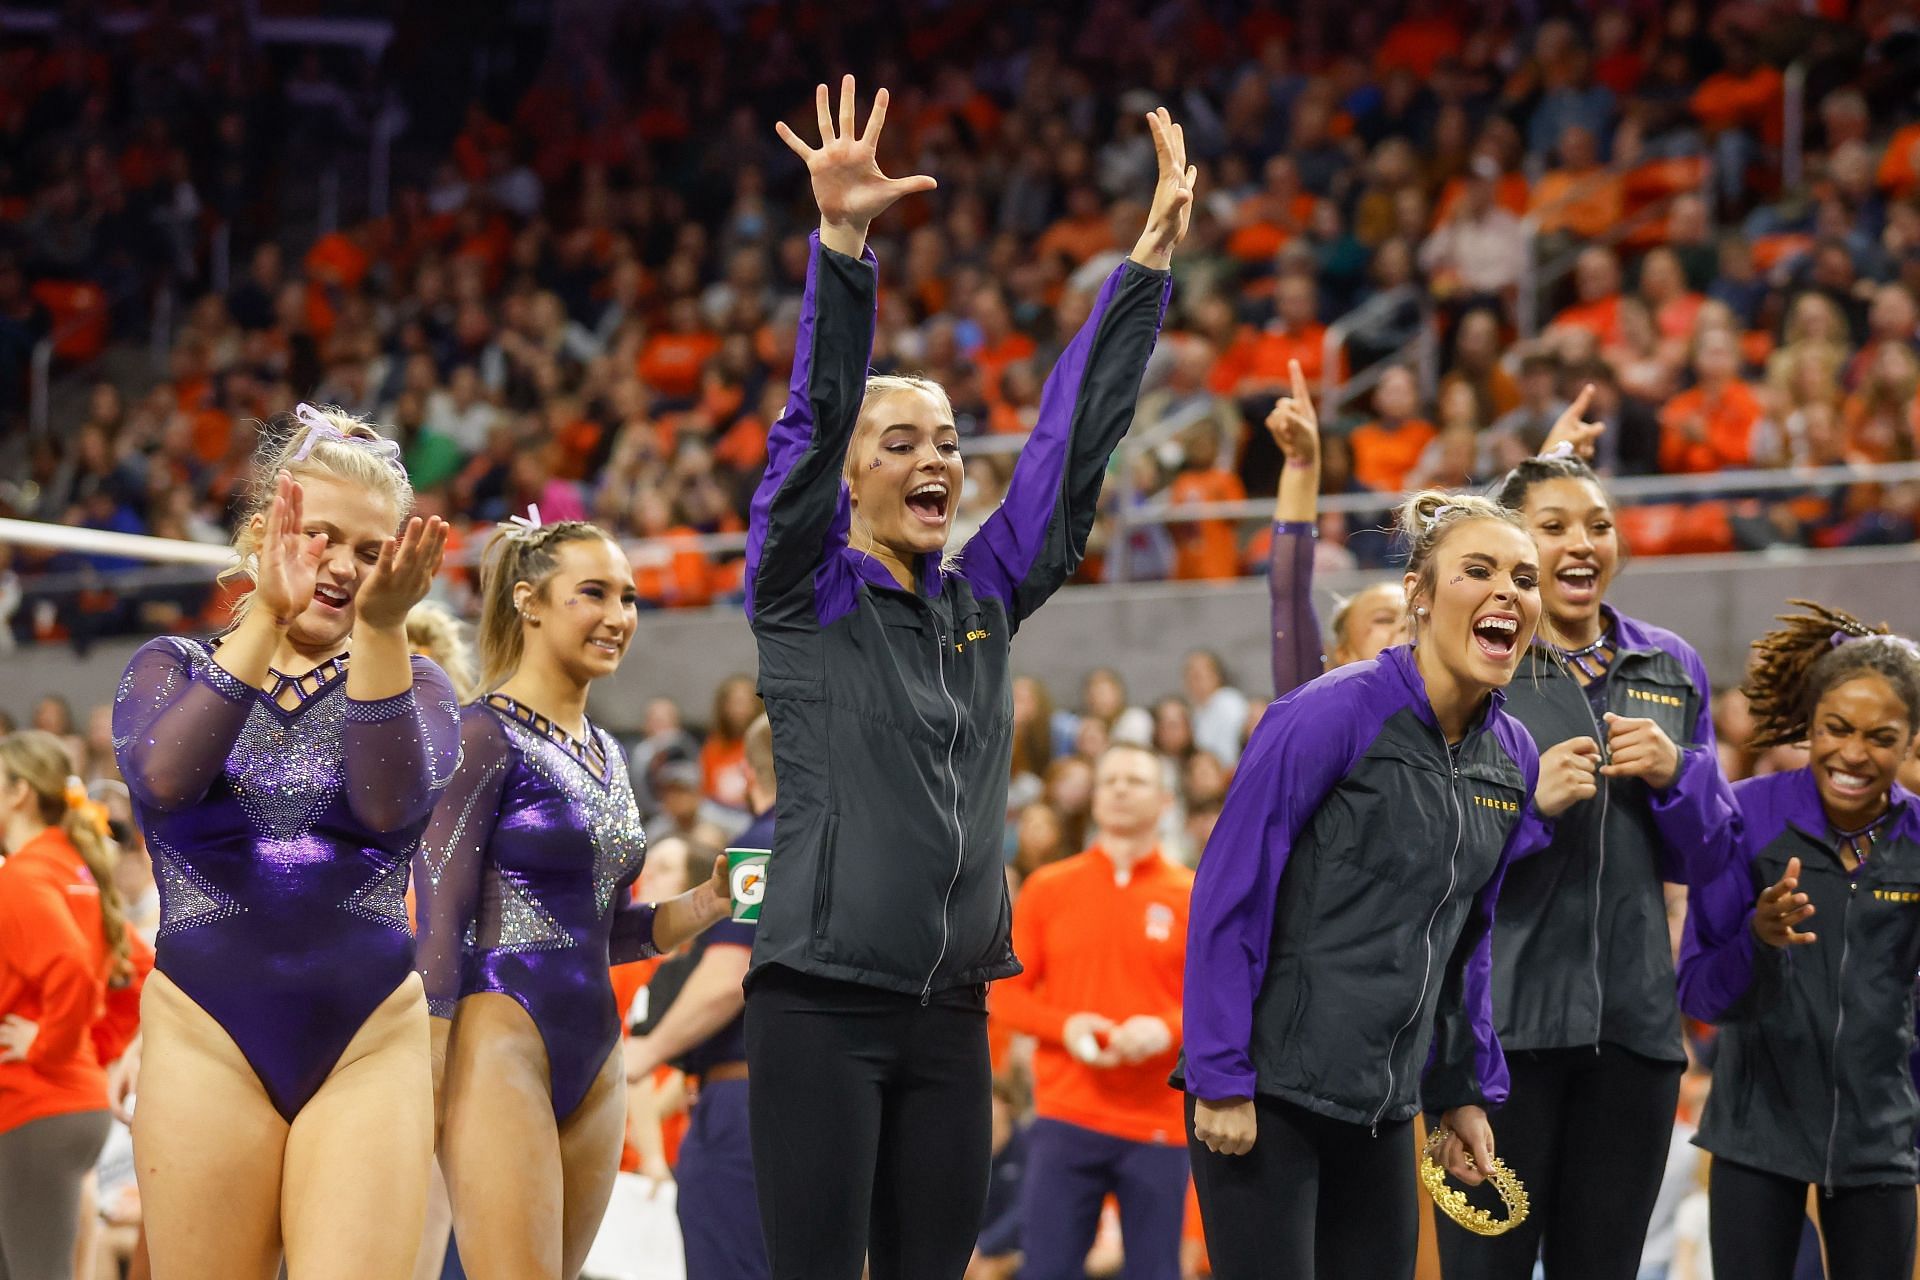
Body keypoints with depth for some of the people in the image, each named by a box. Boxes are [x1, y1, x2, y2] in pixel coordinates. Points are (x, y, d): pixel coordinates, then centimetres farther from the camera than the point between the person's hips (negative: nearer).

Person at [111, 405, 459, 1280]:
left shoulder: (411, 683, 10)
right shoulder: (172, 669, 10)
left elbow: (394, 808, -13)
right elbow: (164, 779, -15)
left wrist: (382, 628, -24)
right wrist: (267, 618, -24)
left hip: (370, 1045, 0)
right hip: (207, 1039, 0)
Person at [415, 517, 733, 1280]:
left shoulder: (605, 754, 17)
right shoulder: (484, 737, -6)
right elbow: (439, 922, -10)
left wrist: (707, 903, 5)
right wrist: (428, 1084, -16)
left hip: (594, 1061, 8)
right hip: (499, 1040, -8)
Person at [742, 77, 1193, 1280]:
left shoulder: (983, 598, 12)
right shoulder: (805, 592, -2)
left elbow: (1075, 440, 10)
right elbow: (816, 418, -14)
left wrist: (1150, 259, 5)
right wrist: (842, 242, -27)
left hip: (950, 1017, 5)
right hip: (823, 1008, -5)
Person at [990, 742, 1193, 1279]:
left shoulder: (1191, 897, 4)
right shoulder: (1048, 889, 8)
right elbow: (1007, 991, 7)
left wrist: (1167, 1030, -16)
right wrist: (1065, 1026, -11)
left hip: (1159, 1122, 0)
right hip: (1066, 1118, 1)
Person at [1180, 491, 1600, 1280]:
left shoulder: (1510, 756, 8)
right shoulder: (1335, 713, -13)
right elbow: (1229, 896, -13)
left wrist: (1465, 1093, 14)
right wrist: (1221, 1080, -16)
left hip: (1383, 1109, 7)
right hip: (1266, 1095, -7)